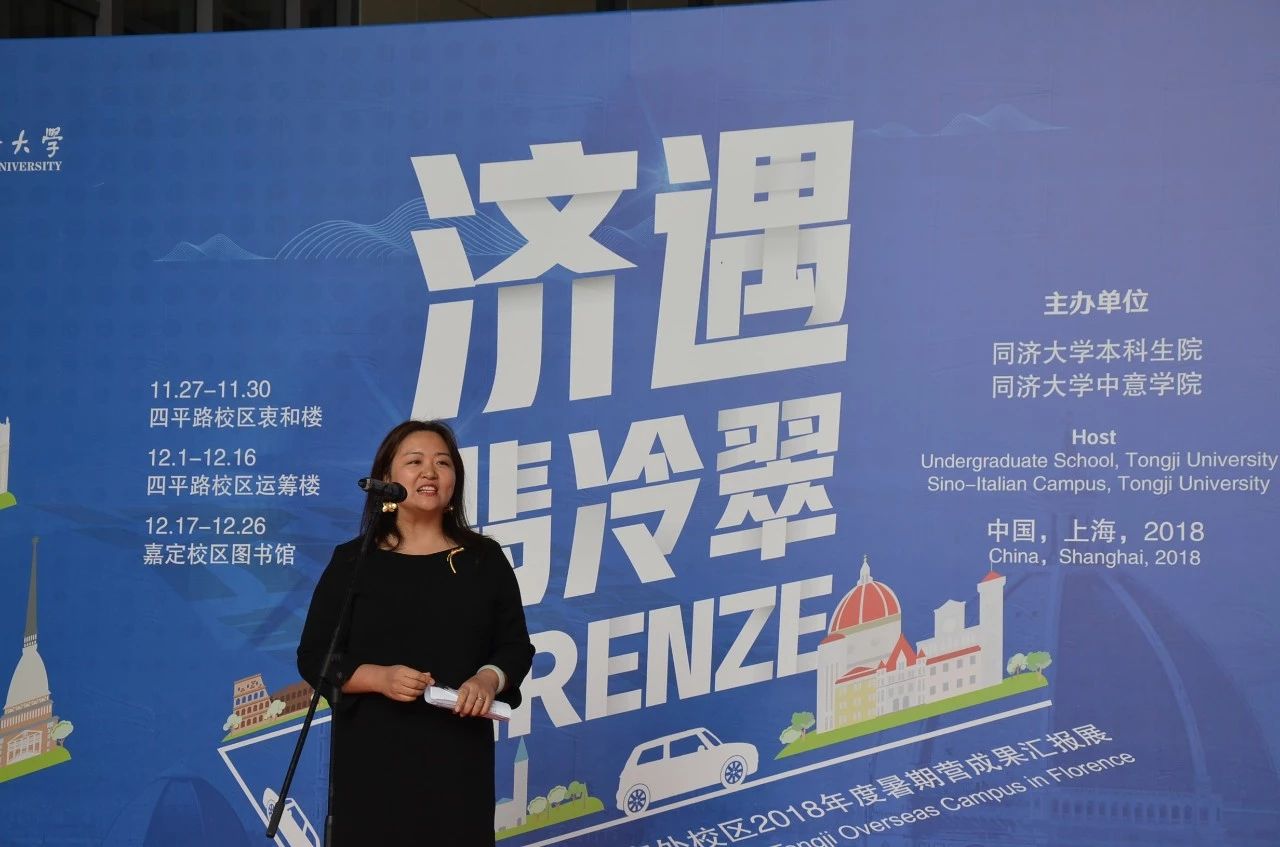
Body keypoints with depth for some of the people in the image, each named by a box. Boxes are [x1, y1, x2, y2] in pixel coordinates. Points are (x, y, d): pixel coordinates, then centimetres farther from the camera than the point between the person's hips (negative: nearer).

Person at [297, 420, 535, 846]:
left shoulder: (485, 559, 7)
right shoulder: (352, 562, 2)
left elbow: (515, 646, 9)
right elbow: (315, 657, 1)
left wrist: (489, 680, -12)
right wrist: (378, 678, -16)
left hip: (458, 754, 2)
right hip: (372, 755, -1)